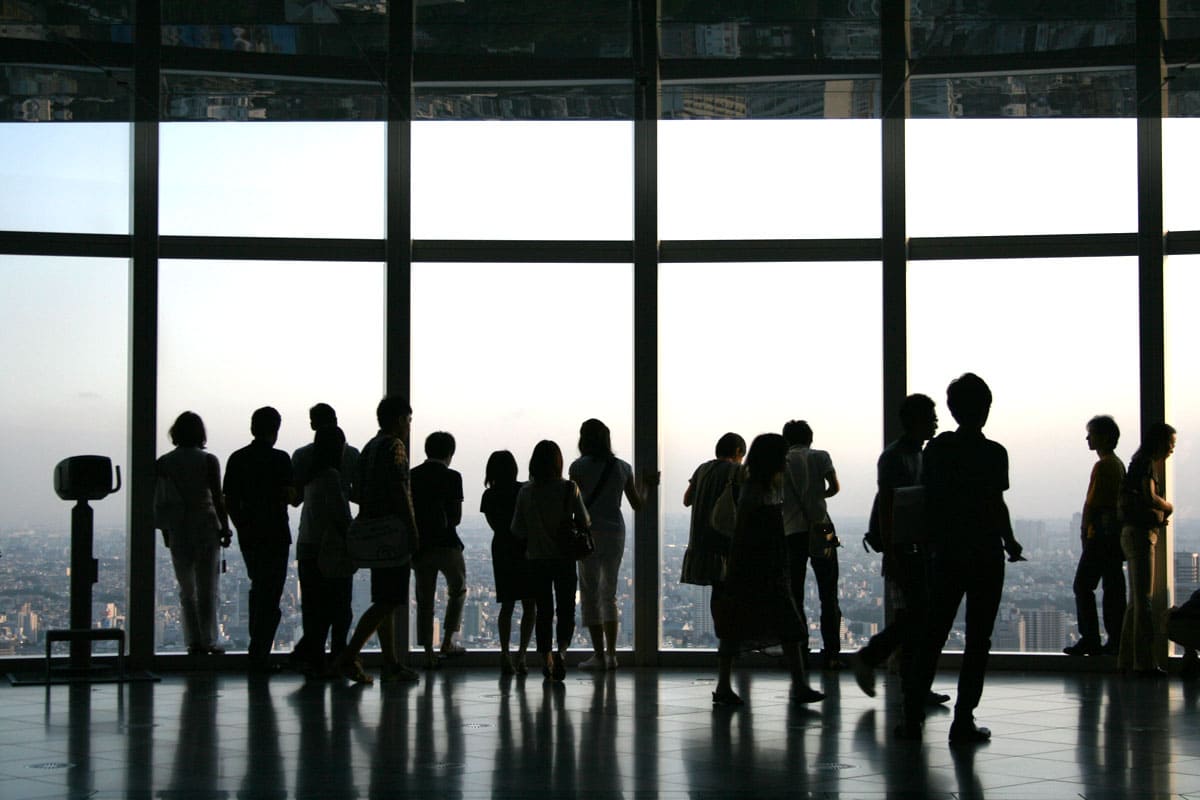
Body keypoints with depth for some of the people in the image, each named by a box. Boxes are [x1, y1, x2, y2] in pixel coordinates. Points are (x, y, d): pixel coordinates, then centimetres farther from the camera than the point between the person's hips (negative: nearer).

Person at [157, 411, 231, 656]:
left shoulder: (163, 463, 1)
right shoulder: (208, 461, -6)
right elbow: (217, 498, -7)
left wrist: (166, 534, 9)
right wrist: (225, 529, 1)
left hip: (178, 531, 2)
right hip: (207, 527, -2)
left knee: (186, 590, 10)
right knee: (207, 589, 4)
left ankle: (193, 641, 4)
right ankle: (208, 641, 0)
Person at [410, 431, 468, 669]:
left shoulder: (411, 476, 5)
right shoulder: (451, 477, -7)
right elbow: (456, 517, -9)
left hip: (419, 545, 3)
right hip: (446, 543, -3)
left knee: (424, 598, 8)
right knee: (457, 589, 18)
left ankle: (428, 652, 4)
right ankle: (448, 641, 11)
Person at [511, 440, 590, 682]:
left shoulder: (525, 492, -5)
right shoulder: (569, 489, -9)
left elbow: (517, 530, -3)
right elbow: (584, 522, -7)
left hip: (537, 559, 1)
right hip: (565, 559, -1)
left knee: (544, 611, 11)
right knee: (566, 609, 4)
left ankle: (546, 659, 14)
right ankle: (561, 651, -19)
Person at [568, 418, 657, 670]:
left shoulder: (579, 467, -6)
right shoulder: (622, 468, 5)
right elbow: (638, 504, 10)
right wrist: (645, 485, 29)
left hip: (589, 533, -4)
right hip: (615, 532, 4)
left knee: (590, 594, 2)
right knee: (609, 594, 14)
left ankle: (599, 654, -2)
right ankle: (611, 654, 10)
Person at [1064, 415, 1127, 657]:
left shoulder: (1103, 465, -12)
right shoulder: (1118, 464, 17)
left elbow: (1092, 502, -17)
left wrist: (1085, 529, -10)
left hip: (1101, 534, -10)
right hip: (1117, 532, 10)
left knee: (1083, 585, -6)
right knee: (1114, 589, 7)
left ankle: (1090, 640, -9)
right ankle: (1116, 641, 7)